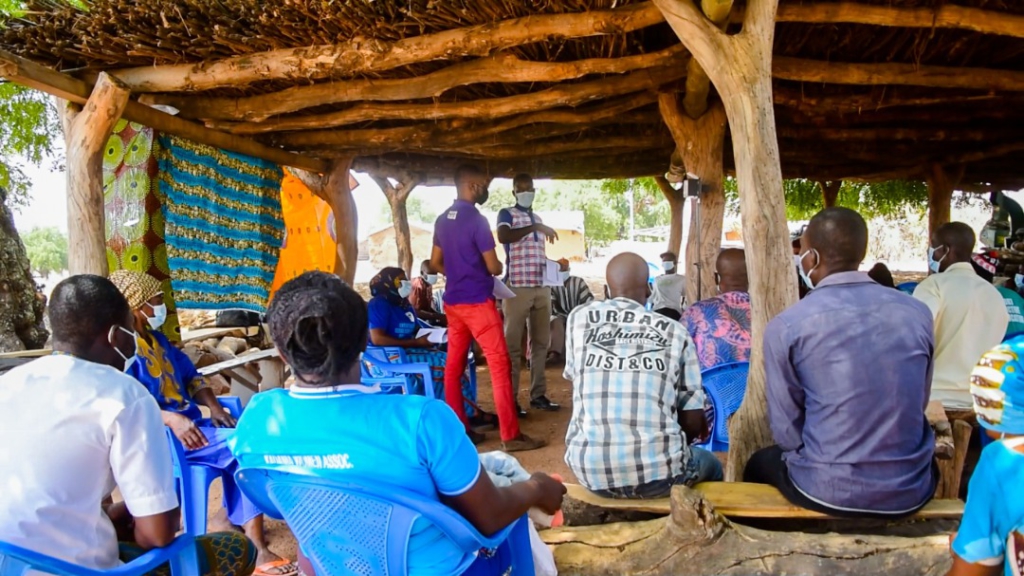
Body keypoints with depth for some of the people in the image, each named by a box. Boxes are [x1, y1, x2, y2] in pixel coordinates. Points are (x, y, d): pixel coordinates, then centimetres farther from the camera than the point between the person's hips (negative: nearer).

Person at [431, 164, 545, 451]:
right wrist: (497, 266, 9)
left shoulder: (442, 220, 9)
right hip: (477, 301, -8)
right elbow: (494, 267, -12)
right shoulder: (476, 220, -14)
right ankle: (510, 435, -3)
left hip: (452, 301, 8)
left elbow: (435, 263, 16)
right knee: (500, 365, -4)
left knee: (453, 366, 10)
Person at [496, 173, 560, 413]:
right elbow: (503, 237, -22)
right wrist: (534, 227, -24)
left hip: (542, 287, 7)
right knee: (513, 344, -3)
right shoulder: (507, 214, 0)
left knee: (541, 342, 9)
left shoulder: (538, 219, 21)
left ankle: (538, 394, 17)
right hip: (517, 287, -7)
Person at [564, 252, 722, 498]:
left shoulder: (579, 318, 5)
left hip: (591, 470, 2)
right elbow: (693, 423, 6)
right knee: (710, 464, 33)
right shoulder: (675, 331, 3)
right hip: (656, 471, -1)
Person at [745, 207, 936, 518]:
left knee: (761, 463, 27)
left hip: (827, 491, -4)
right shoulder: (918, 312, -1)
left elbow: (787, 432, -6)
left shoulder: (786, 326, -13)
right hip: (910, 490, 4)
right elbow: (917, 403, 11)